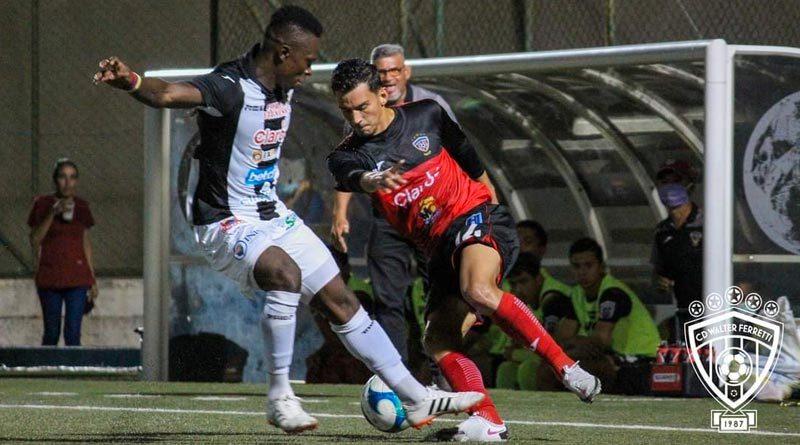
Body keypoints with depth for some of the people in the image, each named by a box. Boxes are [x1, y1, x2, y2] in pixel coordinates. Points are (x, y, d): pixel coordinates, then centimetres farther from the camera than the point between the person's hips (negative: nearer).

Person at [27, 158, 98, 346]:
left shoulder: (81, 206, 8)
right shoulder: (42, 204, 0)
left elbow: (86, 243, 14)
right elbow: (35, 240, -7)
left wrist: (92, 278, 12)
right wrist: (53, 214, -18)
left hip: (77, 278, 1)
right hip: (50, 278, -1)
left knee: (73, 333, -6)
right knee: (52, 332, 4)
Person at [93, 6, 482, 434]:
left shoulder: (282, 89, 2)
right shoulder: (230, 87, -25)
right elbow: (169, 93, -45)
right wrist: (130, 81, -66)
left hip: (274, 218, 9)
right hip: (226, 223, -9)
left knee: (341, 302, 11)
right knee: (285, 273, -36)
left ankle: (417, 399, 21)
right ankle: (279, 396, -23)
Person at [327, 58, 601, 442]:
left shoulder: (427, 115, 2)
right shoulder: (347, 156, 2)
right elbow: (352, 176, -24)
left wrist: (492, 206, 26)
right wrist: (372, 181, -47)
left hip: (475, 215, -4)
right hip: (440, 249, 4)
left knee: (478, 290, -33)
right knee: (437, 343, -14)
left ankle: (565, 365, -30)